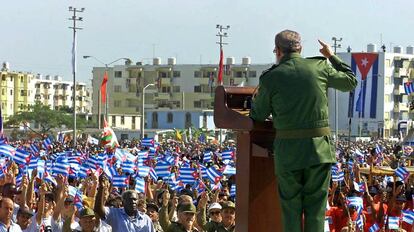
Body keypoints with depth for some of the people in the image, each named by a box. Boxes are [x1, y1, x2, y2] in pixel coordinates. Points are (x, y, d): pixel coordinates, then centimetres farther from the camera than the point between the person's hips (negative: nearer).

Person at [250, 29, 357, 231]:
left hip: (287, 151, -1)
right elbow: (351, 82, 15)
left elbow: (257, 116, 5)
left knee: (291, 208, 9)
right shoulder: (320, 67, -1)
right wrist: (332, 57, 25)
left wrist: (256, 98, 25)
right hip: (319, 148, 1)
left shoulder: (270, 78, -5)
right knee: (315, 207, 8)